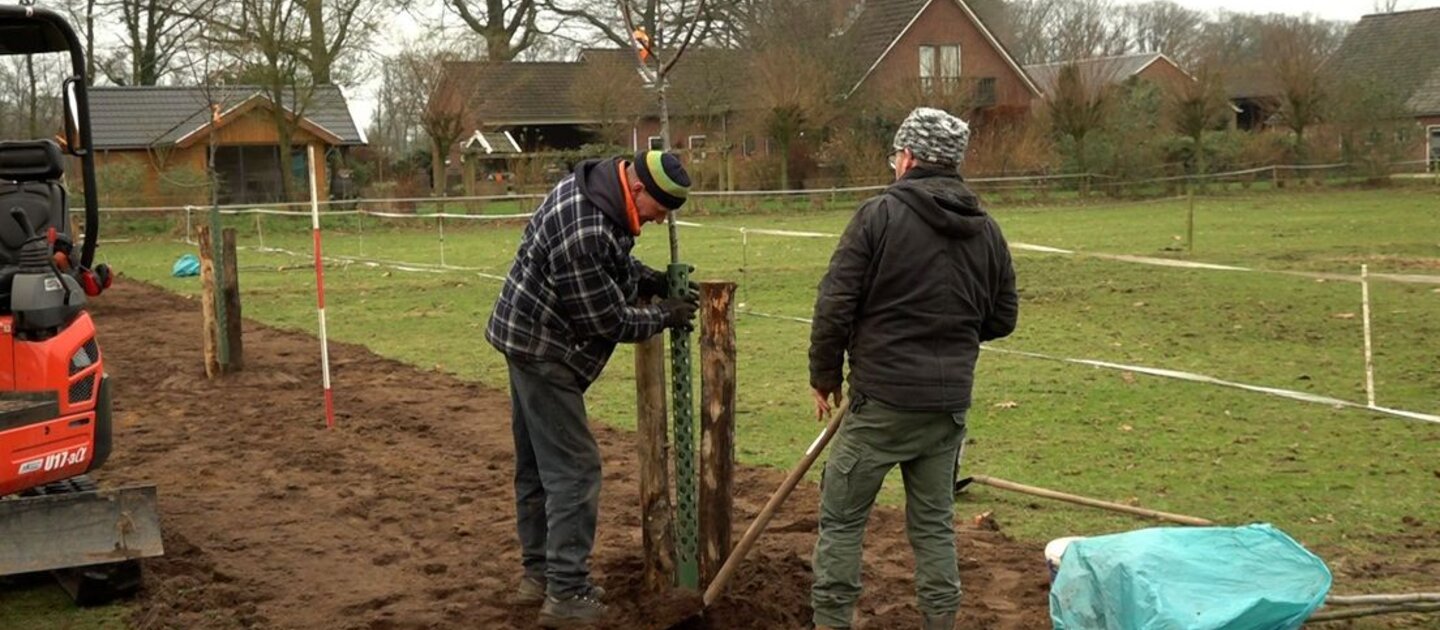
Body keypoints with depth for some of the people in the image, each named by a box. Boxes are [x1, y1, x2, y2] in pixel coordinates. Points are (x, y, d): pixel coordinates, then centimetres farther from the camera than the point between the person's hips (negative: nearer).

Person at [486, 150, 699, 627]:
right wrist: (664, 317, -8)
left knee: (536, 463, 16)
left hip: (531, 338, 10)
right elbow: (607, 321, -21)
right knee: (573, 469, -7)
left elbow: (615, 263, 18)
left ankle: (538, 571, 27)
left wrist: (652, 280, 3)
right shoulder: (584, 236, -31)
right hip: (545, 350, -10)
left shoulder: (596, 185, 0)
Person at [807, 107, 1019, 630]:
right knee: (934, 522, 15)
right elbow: (1001, 319, 12)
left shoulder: (880, 215, -9)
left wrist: (824, 377, 2)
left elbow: (835, 307, -11)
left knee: (841, 517, 7)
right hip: (950, 404, 5)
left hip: (881, 399, -5)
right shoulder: (987, 230, 6)